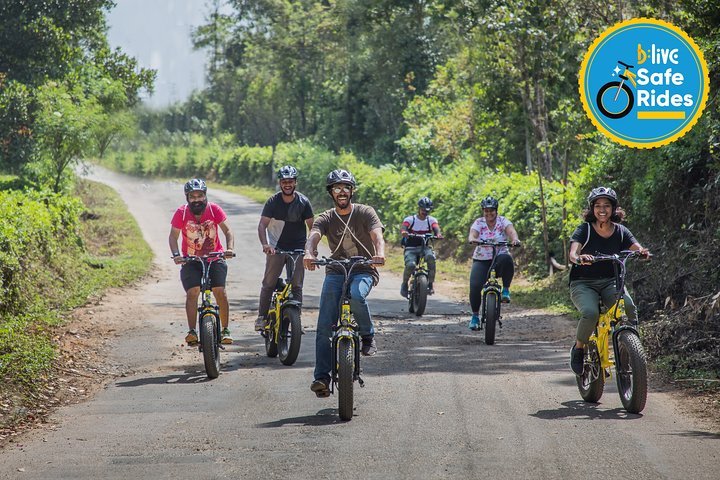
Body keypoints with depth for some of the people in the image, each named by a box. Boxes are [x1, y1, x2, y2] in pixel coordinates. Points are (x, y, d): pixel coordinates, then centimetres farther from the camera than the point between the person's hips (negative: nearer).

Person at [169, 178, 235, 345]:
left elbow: (227, 231, -12)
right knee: (192, 292, -16)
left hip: (214, 258, 0)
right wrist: (176, 255, -27)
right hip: (191, 261, 0)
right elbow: (173, 236, -11)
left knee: (220, 292, -11)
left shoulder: (214, 210, -12)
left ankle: (225, 330, -1)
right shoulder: (181, 213, -14)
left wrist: (229, 249, -29)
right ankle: (192, 331, -12)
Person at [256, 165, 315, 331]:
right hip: (276, 247, 0)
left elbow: (311, 226, -3)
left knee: (297, 285, -5)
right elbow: (262, 225, -13)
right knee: (269, 283, -6)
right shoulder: (273, 202, -7)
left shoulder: (303, 202, -6)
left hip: (298, 248, 0)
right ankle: (262, 317, 2)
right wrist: (265, 244, -30)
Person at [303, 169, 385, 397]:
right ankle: (322, 377, -12)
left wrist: (380, 253, -41)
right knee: (324, 325, -13)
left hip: (363, 270, -2)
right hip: (336, 271, 2)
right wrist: (309, 254, -41)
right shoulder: (326, 218, 3)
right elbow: (313, 236, -17)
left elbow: (377, 235, -18)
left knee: (356, 295, -37)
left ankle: (368, 336, -10)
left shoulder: (365, 212, -1)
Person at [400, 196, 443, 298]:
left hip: (425, 247, 2)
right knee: (411, 265, -31)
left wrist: (438, 234, -41)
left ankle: (430, 284, -22)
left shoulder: (431, 220, 4)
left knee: (431, 257, -34)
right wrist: (404, 232, -47)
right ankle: (404, 284, -1)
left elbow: (436, 228, -16)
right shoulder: (410, 219, -3)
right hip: (411, 249, -2)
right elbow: (403, 227, -22)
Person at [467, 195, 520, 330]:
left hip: (499, 258, -1)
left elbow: (511, 230, -21)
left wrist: (515, 239, -45)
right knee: (475, 286, -19)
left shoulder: (502, 221, -1)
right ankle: (475, 316, 1)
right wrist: (472, 239, -44)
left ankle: (506, 290, -19)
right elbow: (472, 234, -19)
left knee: (506, 259, -38)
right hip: (481, 260, 1)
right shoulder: (479, 223, 0)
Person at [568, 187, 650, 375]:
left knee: (629, 307, -30)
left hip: (610, 282, 2)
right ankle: (578, 349, -6)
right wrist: (578, 258, -48)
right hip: (583, 284, -2)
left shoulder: (620, 232, 3)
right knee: (590, 313, -32)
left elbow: (636, 247, -13)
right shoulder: (584, 230, -8)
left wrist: (643, 252, -38)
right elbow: (572, 253, -24)